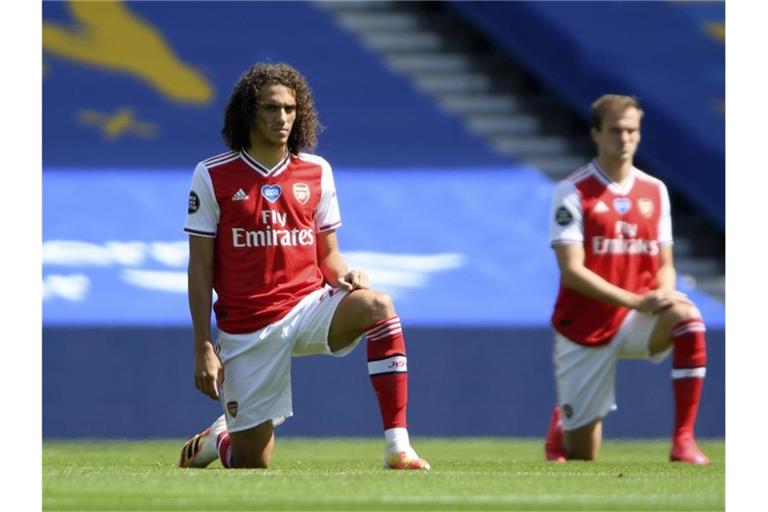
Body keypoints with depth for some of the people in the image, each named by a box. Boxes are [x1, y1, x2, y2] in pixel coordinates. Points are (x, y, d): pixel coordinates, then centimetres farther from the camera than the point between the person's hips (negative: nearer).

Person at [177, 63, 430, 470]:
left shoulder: (316, 172, 6)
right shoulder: (213, 176, -3)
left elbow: (327, 253, 13)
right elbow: (199, 268, -3)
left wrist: (346, 275, -12)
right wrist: (203, 349, -8)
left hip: (309, 306, 2)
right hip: (247, 327, -2)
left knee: (377, 306, -32)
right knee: (251, 464, 0)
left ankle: (397, 447, -33)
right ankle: (213, 440, 40)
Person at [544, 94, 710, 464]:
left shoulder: (654, 191, 6)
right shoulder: (572, 192, -9)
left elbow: (664, 264, 9)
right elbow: (572, 271, -17)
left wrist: (664, 291, -17)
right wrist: (635, 301, -26)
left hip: (636, 322, 3)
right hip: (585, 326, -3)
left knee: (686, 316, -34)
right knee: (581, 456, 0)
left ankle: (683, 441, -29)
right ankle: (562, 423, 40)